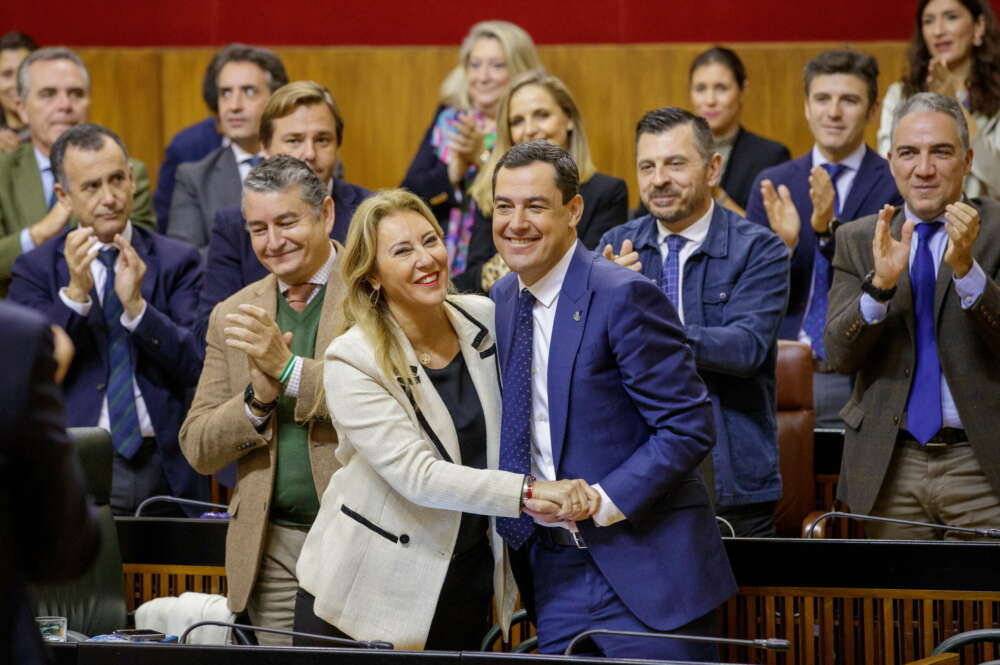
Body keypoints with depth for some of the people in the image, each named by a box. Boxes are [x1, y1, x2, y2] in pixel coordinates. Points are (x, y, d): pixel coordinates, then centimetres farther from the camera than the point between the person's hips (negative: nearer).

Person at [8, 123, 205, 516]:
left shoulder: (176, 261, 8)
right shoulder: (36, 269, 6)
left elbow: (196, 366, -1)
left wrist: (137, 306, -15)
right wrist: (74, 294, -17)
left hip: (164, 468, 1)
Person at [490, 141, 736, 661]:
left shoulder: (624, 297, -14)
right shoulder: (501, 302, 10)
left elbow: (689, 428, -15)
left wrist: (602, 502, -20)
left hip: (644, 564, -6)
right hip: (553, 569, 7)